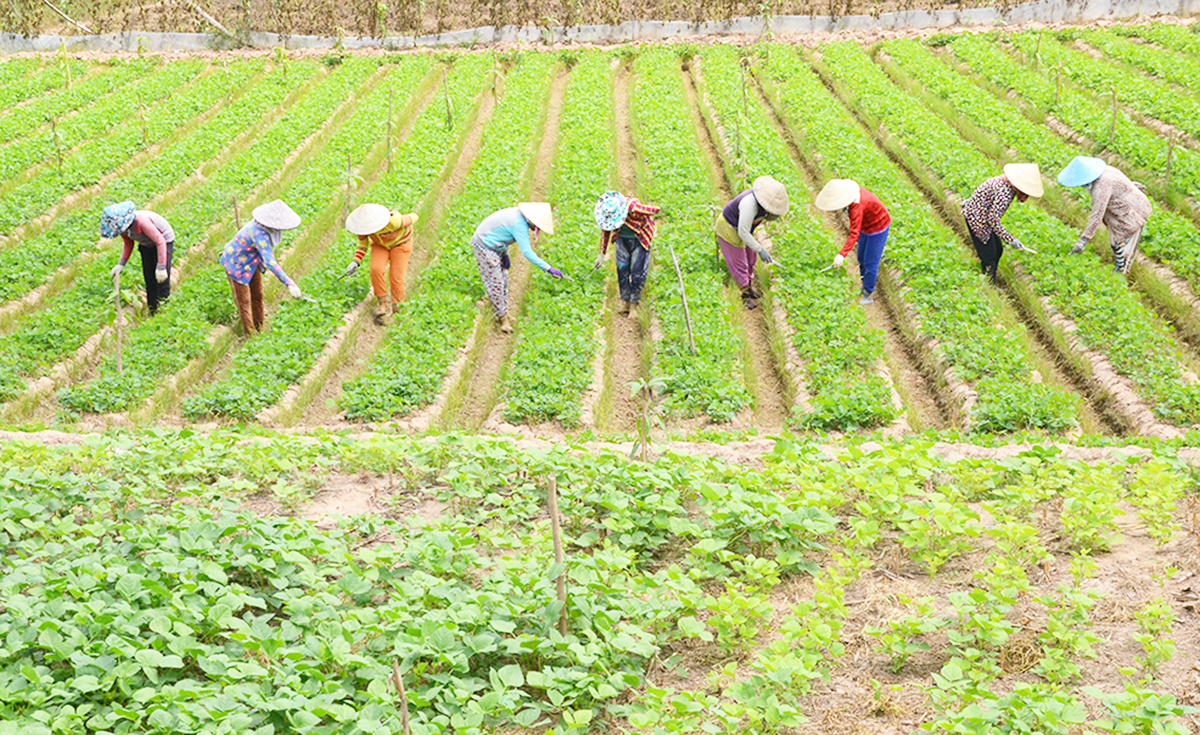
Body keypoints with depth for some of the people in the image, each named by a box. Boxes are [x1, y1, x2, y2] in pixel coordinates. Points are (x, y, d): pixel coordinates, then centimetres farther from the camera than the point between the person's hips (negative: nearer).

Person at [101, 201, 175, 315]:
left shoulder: (142, 221, -37)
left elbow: (160, 241, -31)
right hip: (147, 245, 7)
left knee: (162, 282, -11)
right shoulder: (122, 226, -13)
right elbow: (128, 244, 5)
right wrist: (121, 264, -7)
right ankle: (152, 313, 15)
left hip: (164, 240, -7)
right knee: (149, 282, 7)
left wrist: (161, 267, -31)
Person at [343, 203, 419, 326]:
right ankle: (384, 305, -5)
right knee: (376, 270, -20)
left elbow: (413, 218, -19)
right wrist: (355, 262, -22)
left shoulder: (392, 221, -39)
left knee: (396, 279, -11)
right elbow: (363, 244, -7)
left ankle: (396, 307, 14)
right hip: (380, 245, 3)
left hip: (400, 242, -3)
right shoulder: (361, 224, -24)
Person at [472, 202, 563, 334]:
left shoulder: (518, 215, 1)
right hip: (485, 247, -10)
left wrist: (505, 255, 10)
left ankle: (503, 313, 24)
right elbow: (527, 252, -31)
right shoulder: (519, 224, -28)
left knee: (503, 279, 15)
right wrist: (548, 269, -30)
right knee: (495, 283, -3)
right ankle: (502, 317, 8)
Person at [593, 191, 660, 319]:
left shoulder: (634, 208, -38)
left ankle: (633, 305, 12)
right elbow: (605, 232, -1)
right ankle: (625, 302, 17)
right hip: (622, 240, 4)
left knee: (637, 273, -3)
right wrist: (602, 253, 3)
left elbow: (656, 209, -23)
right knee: (622, 271, 2)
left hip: (639, 240, -4)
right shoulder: (606, 212, -20)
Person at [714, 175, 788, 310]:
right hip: (729, 229, -9)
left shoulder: (765, 197, -12)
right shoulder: (750, 204, -39)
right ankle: (745, 295, 14)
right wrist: (760, 250, -32)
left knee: (750, 259, 19)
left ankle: (749, 288, 36)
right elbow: (743, 232, -34)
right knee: (739, 264, 1)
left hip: (743, 227, 9)